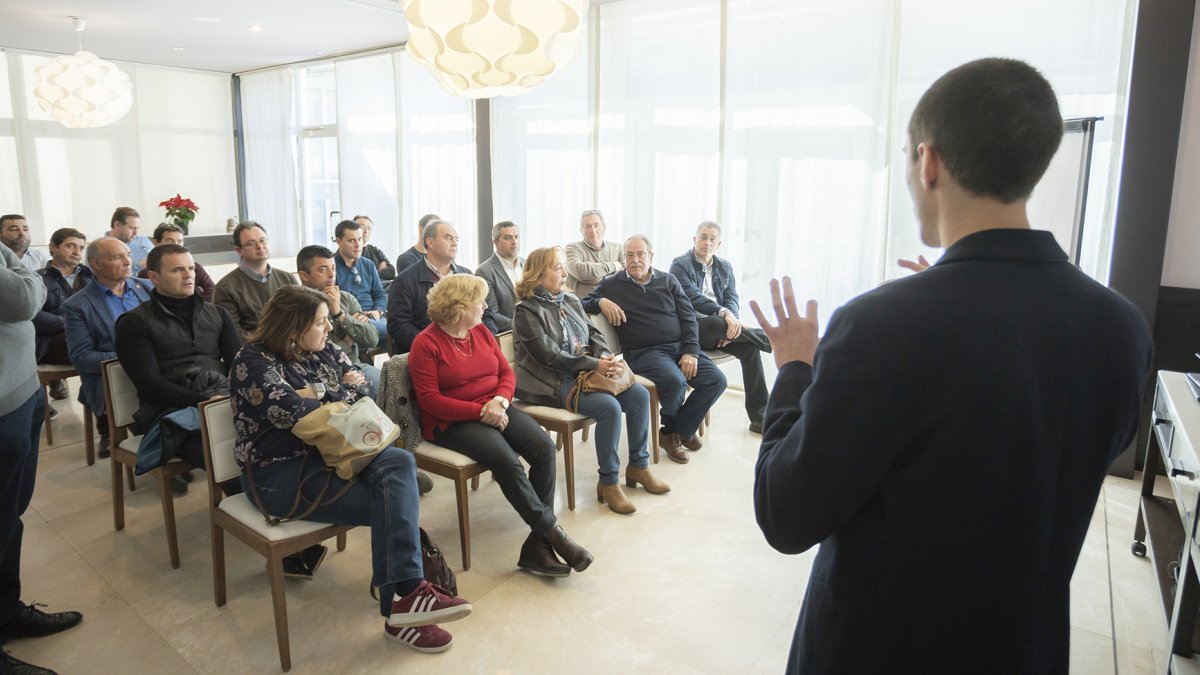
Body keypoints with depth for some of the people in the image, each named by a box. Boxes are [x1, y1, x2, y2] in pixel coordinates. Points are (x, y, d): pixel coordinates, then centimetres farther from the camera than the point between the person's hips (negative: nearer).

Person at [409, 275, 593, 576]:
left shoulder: (481, 331, 12)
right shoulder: (426, 343, -6)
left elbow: (507, 372, 11)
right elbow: (429, 399, -12)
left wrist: (499, 400, -12)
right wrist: (480, 411, -19)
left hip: (495, 410, 6)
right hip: (453, 422, -6)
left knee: (544, 447, -20)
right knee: (507, 460, -32)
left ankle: (537, 545, -19)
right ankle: (553, 534, -19)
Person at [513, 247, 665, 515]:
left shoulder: (570, 301, 15)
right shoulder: (527, 311, -9)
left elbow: (593, 333, 15)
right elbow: (550, 356, -18)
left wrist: (605, 355, -9)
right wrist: (595, 365, -21)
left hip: (586, 373, 8)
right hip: (555, 384, -8)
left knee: (640, 395, -7)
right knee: (609, 407, -28)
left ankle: (638, 466, 9)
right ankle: (608, 483, -12)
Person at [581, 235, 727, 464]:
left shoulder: (668, 281, 15)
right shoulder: (611, 285, 9)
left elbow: (688, 316, 10)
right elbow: (581, 306, 10)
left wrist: (691, 352, -4)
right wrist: (601, 302, -12)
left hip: (681, 347, 4)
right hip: (645, 352, -4)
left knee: (716, 380, -17)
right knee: (675, 381, -33)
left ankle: (675, 431, -2)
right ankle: (674, 426, 2)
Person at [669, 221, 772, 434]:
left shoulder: (725, 267, 16)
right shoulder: (680, 265, -2)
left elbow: (732, 298, 7)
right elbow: (694, 298, -16)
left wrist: (732, 323, -16)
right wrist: (725, 314, -30)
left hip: (721, 326, 5)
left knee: (749, 346, -23)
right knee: (717, 322, -36)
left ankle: (758, 416, -21)